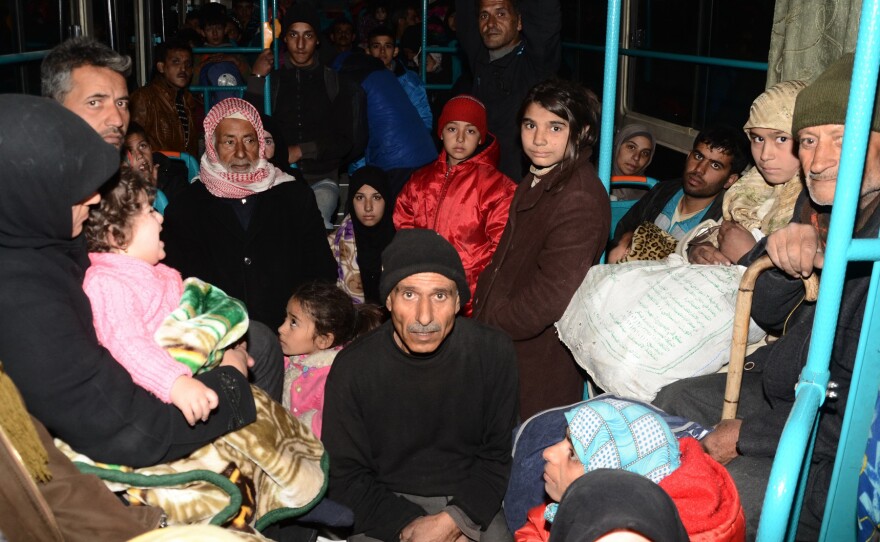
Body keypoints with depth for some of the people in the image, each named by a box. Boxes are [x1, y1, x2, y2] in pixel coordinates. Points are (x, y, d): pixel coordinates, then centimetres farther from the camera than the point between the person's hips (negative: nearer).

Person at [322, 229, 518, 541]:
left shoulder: (494, 353, -8)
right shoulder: (352, 369, -10)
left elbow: (498, 456, 0)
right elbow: (344, 477, -3)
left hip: (471, 507, 2)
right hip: (385, 506, -1)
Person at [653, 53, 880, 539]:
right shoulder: (818, 205, -1)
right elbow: (766, 313, 6)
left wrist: (747, 435, -18)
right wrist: (782, 253, -16)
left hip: (834, 460, -9)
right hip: (781, 388, 9)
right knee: (674, 400, 17)